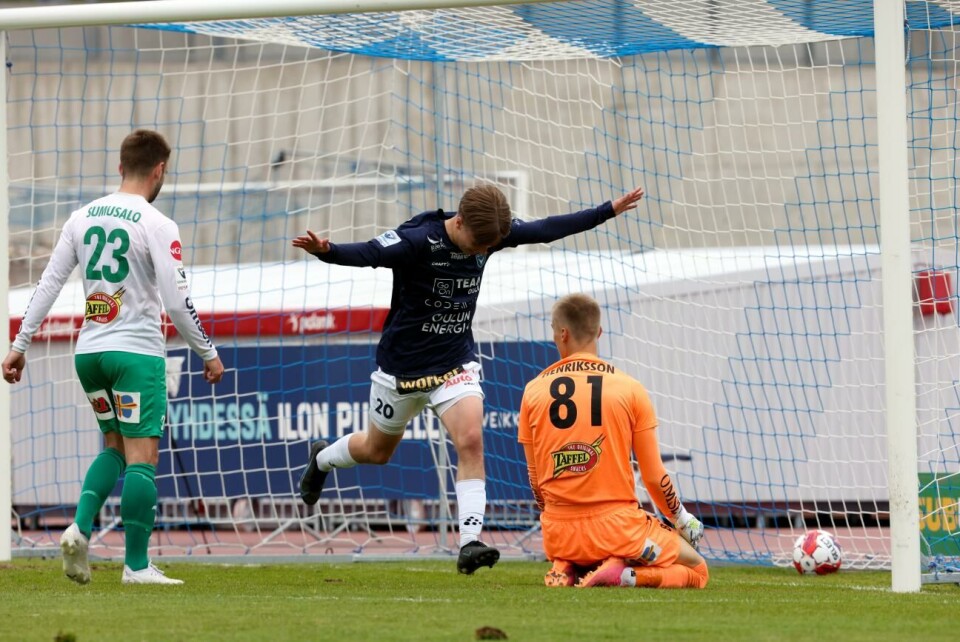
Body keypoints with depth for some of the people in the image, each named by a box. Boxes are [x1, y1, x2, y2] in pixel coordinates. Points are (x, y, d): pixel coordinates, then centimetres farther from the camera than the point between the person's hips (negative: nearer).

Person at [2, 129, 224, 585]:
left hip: (88, 351, 6)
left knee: (114, 445, 20)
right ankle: (136, 566, -5)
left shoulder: (82, 218, 8)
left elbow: (48, 284, 8)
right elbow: (177, 301, -12)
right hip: (136, 351, -6)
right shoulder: (157, 226, -10)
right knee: (141, 457, -3)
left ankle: (80, 528, -2)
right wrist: (208, 354, 0)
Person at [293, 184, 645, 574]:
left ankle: (470, 543, -23)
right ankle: (322, 459, 51)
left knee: (470, 441, -21)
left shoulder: (490, 233, -9)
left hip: (456, 364, 3)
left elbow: (548, 229, 4)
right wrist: (325, 251, -62)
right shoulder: (417, 239, -26)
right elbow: (367, 254, -40)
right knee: (377, 450, 18)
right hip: (402, 366, -3)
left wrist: (610, 210, 9)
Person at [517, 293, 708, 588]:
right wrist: (681, 519, 17)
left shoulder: (533, 391, 2)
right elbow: (654, 476, -1)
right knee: (697, 570, 15)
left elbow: (535, 479, 8)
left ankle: (563, 571, 1)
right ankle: (625, 575, -14)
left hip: (559, 533, 4)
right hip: (616, 527, -4)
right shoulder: (629, 389, -4)